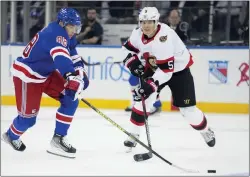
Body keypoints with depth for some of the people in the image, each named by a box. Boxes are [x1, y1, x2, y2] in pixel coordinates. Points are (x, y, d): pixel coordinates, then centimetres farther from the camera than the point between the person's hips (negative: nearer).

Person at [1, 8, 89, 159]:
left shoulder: (66, 35, 1)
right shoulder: (55, 34, -30)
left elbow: (72, 55, 12)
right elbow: (60, 57, -47)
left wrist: (80, 72, -6)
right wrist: (71, 77, -60)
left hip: (46, 73, 10)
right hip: (26, 75, -10)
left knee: (70, 99, -4)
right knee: (29, 116, -2)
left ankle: (58, 140, 2)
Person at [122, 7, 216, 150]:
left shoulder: (165, 37, -37)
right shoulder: (138, 33, -16)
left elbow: (167, 68, -38)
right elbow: (128, 48, 5)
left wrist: (151, 84, -44)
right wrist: (133, 62, -13)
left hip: (178, 69, -5)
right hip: (154, 68, 5)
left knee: (187, 109, -4)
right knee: (143, 98, -14)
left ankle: (206, 131, 24)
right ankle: (133, 134, -3)